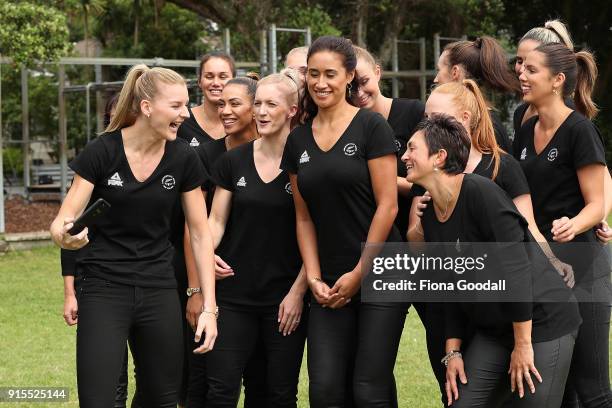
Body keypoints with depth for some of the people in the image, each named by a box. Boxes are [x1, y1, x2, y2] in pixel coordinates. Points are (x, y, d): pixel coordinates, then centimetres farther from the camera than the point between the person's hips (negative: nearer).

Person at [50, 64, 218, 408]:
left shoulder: (183, 159, -1)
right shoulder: (101, 153, -9)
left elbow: (201, 234, 5)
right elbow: (64, 220, -7)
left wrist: (210, 307, 0)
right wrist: (64, 234, -32)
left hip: (160, 291, 3)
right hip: (103, 289, -3)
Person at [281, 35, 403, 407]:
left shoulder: (371, 127, -6)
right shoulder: (298, 140, 10)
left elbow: (387, 206, -9)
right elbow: (304, 217, 11)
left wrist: (360, 273, -9)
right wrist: (314, 278, 0)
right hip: (330, 284, 5)